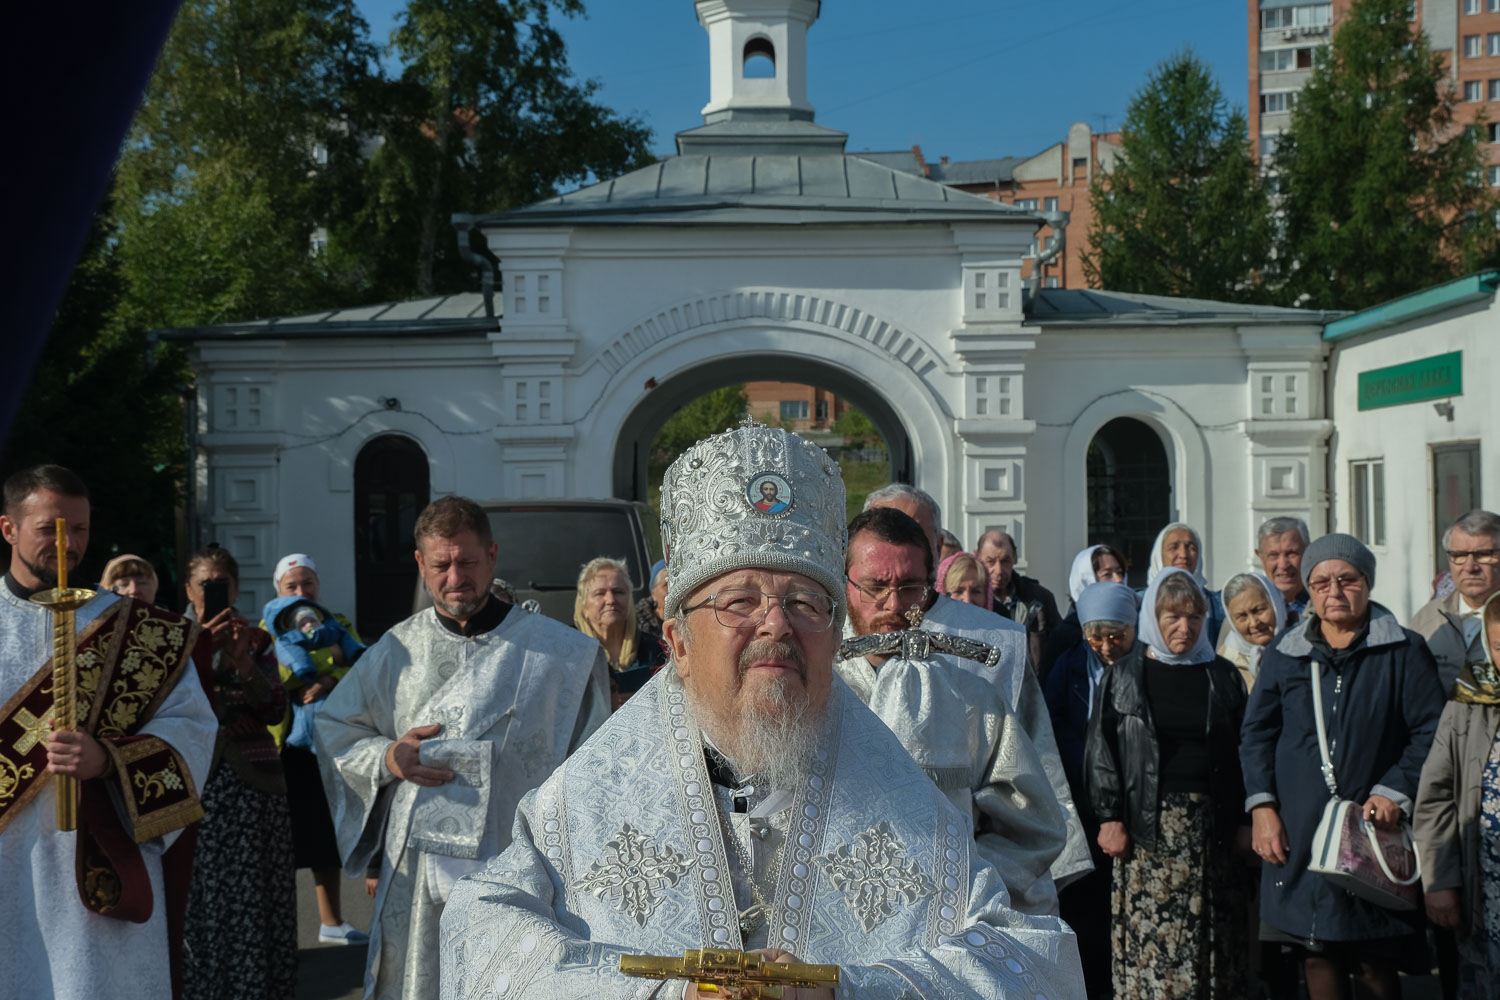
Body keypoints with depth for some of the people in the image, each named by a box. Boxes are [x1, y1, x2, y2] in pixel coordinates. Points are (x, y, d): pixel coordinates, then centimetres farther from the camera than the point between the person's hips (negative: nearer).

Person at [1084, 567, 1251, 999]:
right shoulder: (1123, 675, 6)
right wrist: (1109, 817, -6)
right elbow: (1101, 749, 3)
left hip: (1210, 823, 2)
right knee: (1147, 939, -4)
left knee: (1210, 940, 1)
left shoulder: (1222, 676, 11)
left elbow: (1241, 750, 11)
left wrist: (1244, 819, 3)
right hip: (1147, 825, -2)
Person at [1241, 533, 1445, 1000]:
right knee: (1317, 959, 3)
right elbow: (1256, 734, 12)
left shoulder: (1405, 652, 2)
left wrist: (1394, 792, -10)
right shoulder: (1283, 655, 9)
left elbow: (1430, 732, 1)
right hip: (1298, 836, 2)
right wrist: (1261, 806, 2)